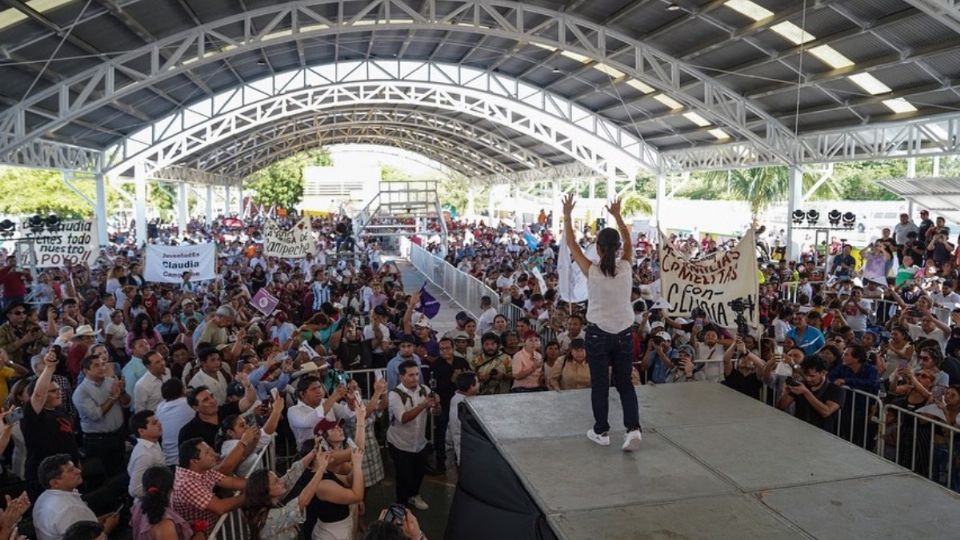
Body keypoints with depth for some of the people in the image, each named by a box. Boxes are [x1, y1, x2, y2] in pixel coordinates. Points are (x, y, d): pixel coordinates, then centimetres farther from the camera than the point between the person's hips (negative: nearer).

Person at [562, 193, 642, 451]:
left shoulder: (592, 272, -14)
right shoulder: (626, 268, -8)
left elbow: (572, 244, -4)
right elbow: (629, 240, 10)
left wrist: (567, 215, 2)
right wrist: (617, 215, 17)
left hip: (598, 334, -2)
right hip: (624, 333, 2)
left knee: (599, 385, 10)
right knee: (625, 383, 12)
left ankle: (602, 431, 17)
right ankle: (633, 428, -2)